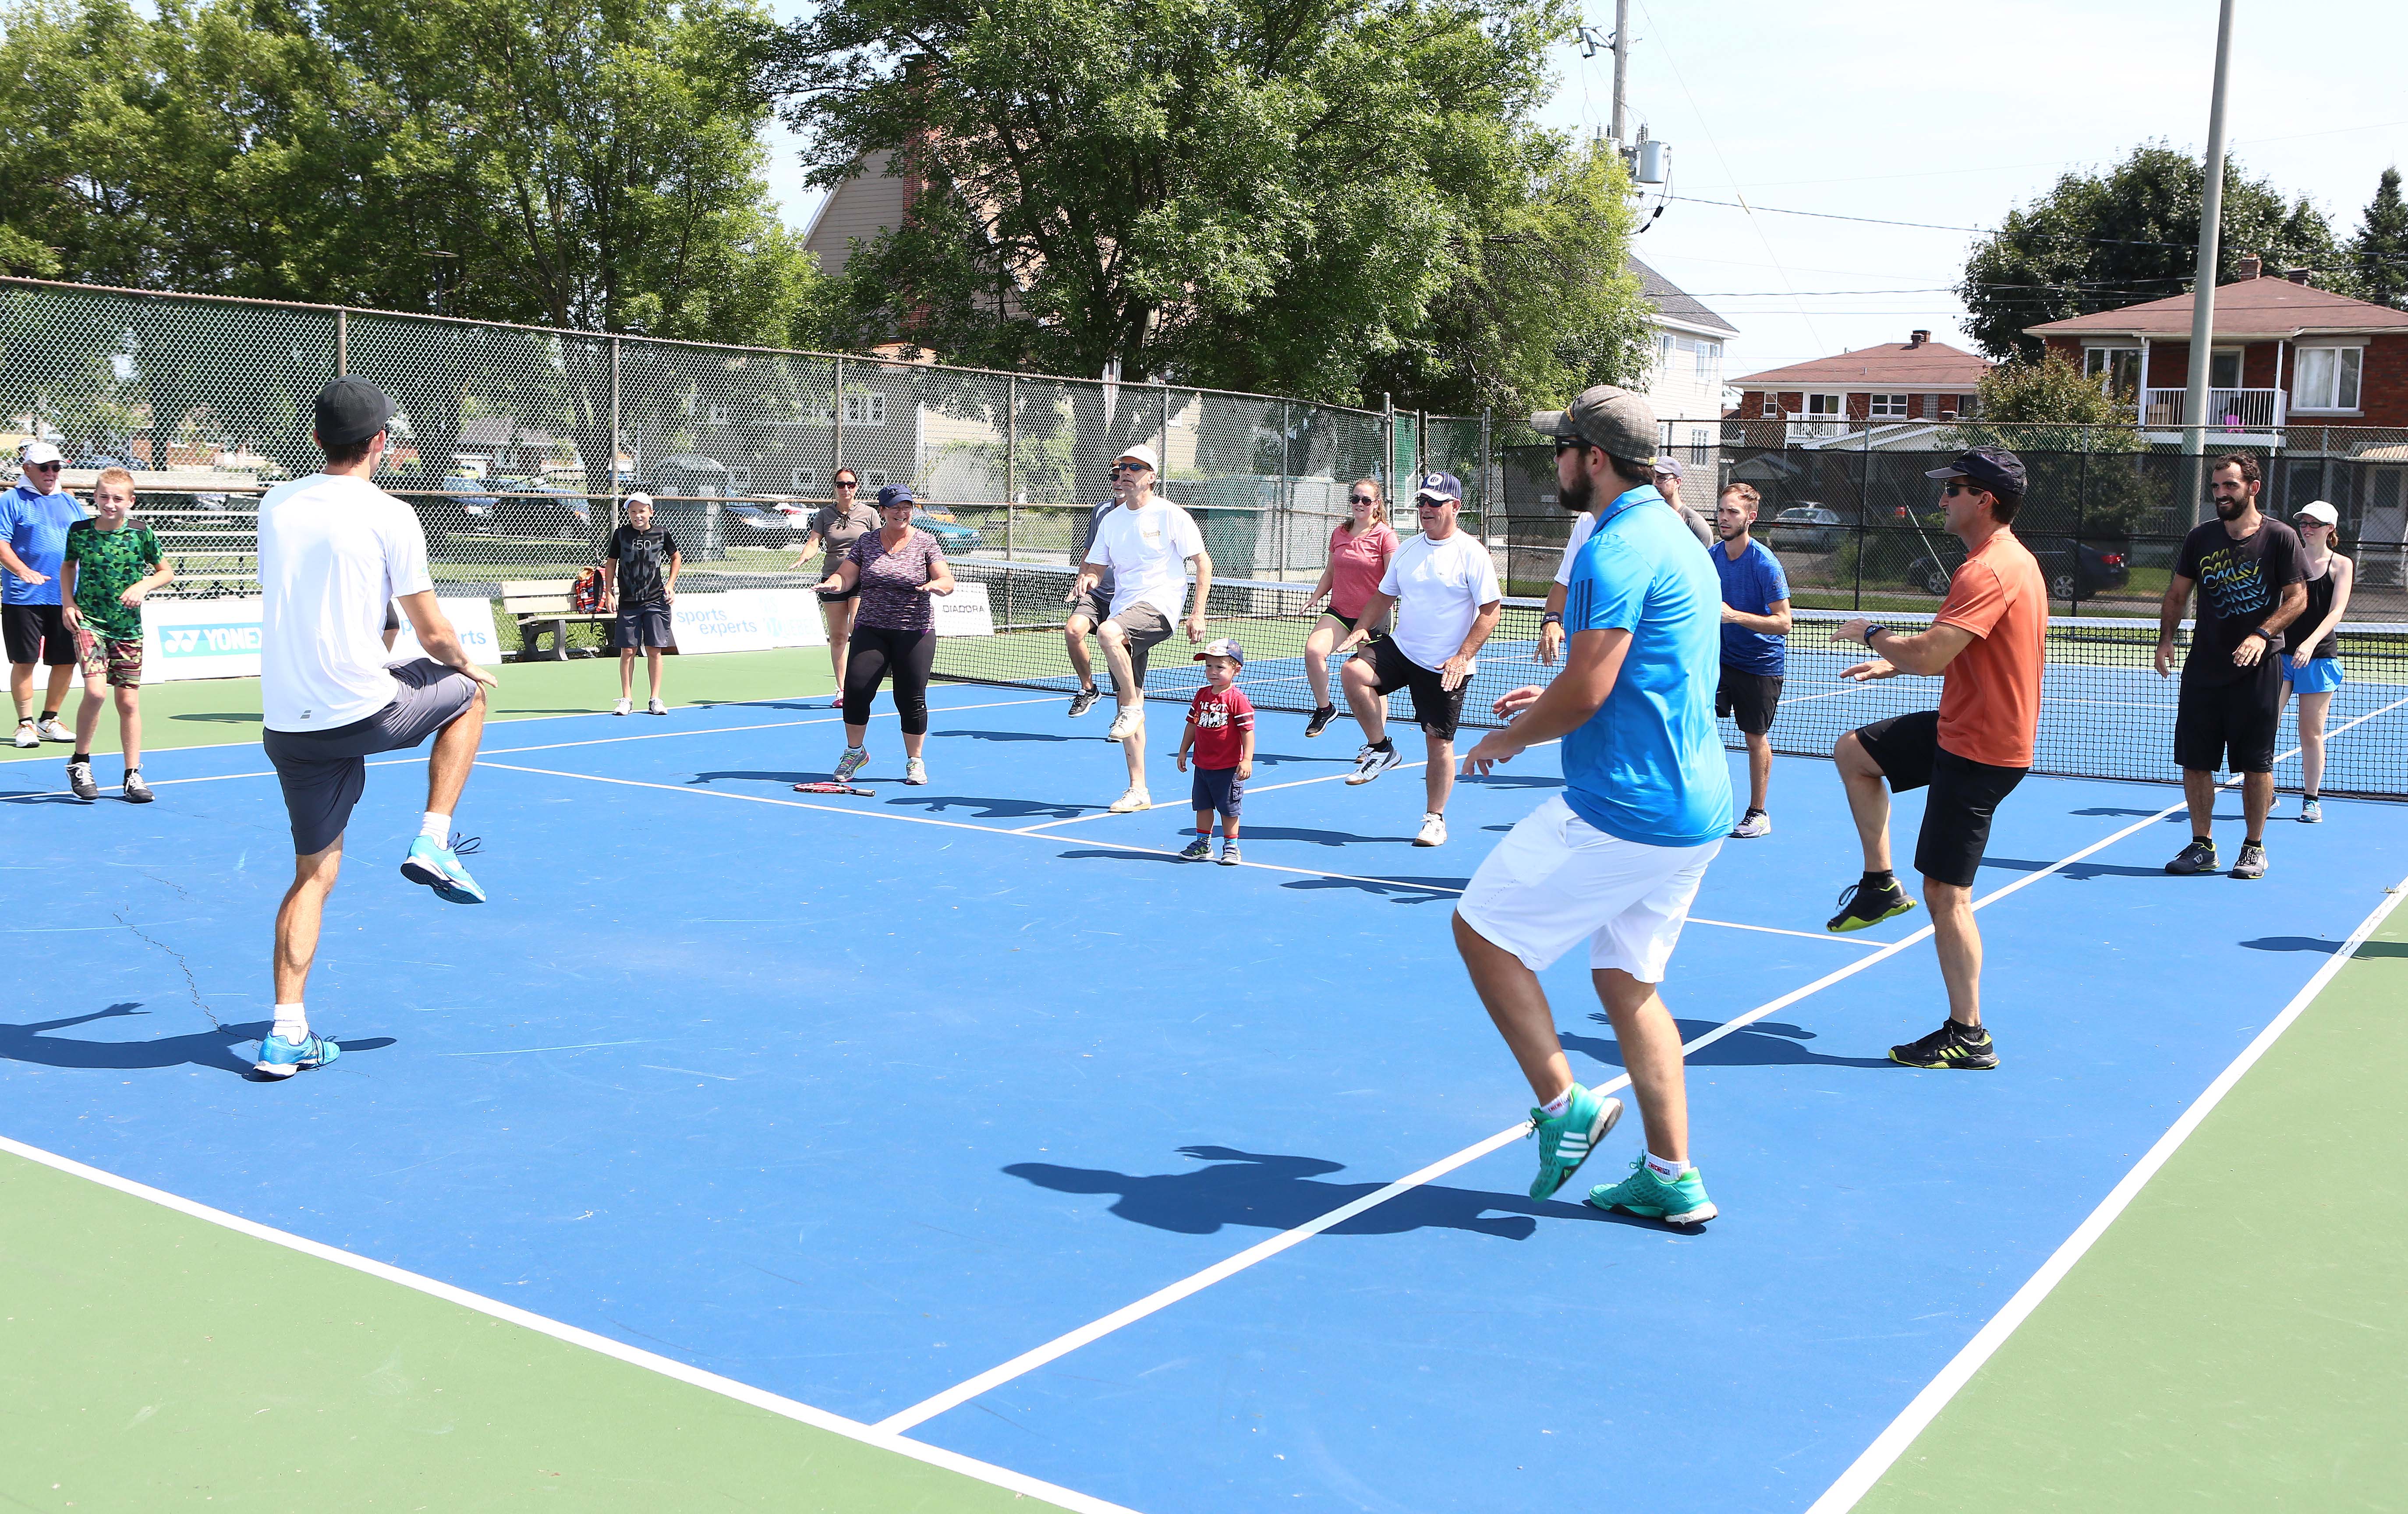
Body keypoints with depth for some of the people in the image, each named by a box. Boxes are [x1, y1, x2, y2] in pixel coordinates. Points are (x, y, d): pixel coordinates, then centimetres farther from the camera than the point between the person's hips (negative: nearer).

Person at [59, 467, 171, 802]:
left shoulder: (141, 533, -3)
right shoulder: (79, 531, -1)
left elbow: (166, 571, 8)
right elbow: (68, 566, 17)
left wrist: (143, 586, -10)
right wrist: (67, 603, 4)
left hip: (127, 627, 1)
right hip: (88, 620, -1)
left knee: (128, 702, 5)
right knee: (96, 691, -19)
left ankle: (133, 775, 16)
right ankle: (79, 762, 1)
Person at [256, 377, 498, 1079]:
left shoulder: (275, 505, 8)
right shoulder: (389, 515, -8)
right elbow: (432, 634, -3)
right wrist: (466, 664, 16)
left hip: (287, 724, 5)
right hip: (364, 712, -5)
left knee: (314, 873, 15)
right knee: (466, 695, 24)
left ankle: (287, 1034, 8)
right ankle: (432, 843, 14)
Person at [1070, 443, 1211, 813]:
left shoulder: (1170, 515, -2)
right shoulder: (1111, 521, 14)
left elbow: (1203, 561, -2)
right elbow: (1097, 566, 18)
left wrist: (1198, 613, -10)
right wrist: (1088, 579, -7)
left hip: (1159, 606, -6)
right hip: (1123, 613, 6)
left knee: (1108, 632, -37)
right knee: (1129, 706, 4)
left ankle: (1133, 707, -17)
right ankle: (1138, 792, 9)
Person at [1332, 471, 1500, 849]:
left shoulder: (1471, 553, -9)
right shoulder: (1407, 550, 8)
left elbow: (1491, 610, -11)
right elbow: (1385, 596, 17)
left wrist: (1462, 657, -20)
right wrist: (1361, 628, -2)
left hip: (1447, 667, -5)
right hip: (1401, 649, 5)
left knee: (1439, 742, 1)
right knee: (1354, 673, -22)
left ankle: (1435, 819, 17)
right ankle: (1380, 749, -4)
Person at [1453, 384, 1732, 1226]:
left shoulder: (1619, 548, -15)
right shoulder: (1674, 535, 17)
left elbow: (1586, 693, -21)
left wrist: (1507, 740, -4)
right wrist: (1553, 700, 20)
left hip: (1622, 809, -10)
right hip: (1695, 808, 10)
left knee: (1481, 931, 3)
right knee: (1627, 983, 15)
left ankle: (1564, 1107, 3)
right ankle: (1672, 1179, 16)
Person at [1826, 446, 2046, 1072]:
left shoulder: (1989, 571, -24)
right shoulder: (2009, 559, 11)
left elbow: (1929, 655, -30)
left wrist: (1874, 634, -11)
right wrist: (1895, 663, 14)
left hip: (1980, 750, -10)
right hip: (1959, 728, 10)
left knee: (1946, 894, -4)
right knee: (1852, 752, 19)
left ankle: (1969, 1038, 5)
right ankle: (1881, 883, 24)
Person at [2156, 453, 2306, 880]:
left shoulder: (2280, 538, -3)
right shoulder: (2201, 537, 6)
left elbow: (2297, 598, -5)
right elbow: (2177, 593, 11)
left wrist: (2262, 635, -20)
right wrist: (2166, 639, -3)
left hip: (2258, 669, -3)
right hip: (2203, 668, 3)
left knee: (2256, 764, 2)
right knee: (2194, 761, 3)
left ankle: (2254, 848, 14)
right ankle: (2202, 845, 15)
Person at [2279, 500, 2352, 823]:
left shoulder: (2341, 565, 1)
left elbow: (2337, 611, -10)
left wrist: (2311, 643, -25)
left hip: (2319, 656, -1)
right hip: (2282, 651, 1)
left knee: (2312, 732, 3)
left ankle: (2312, 799, 14)